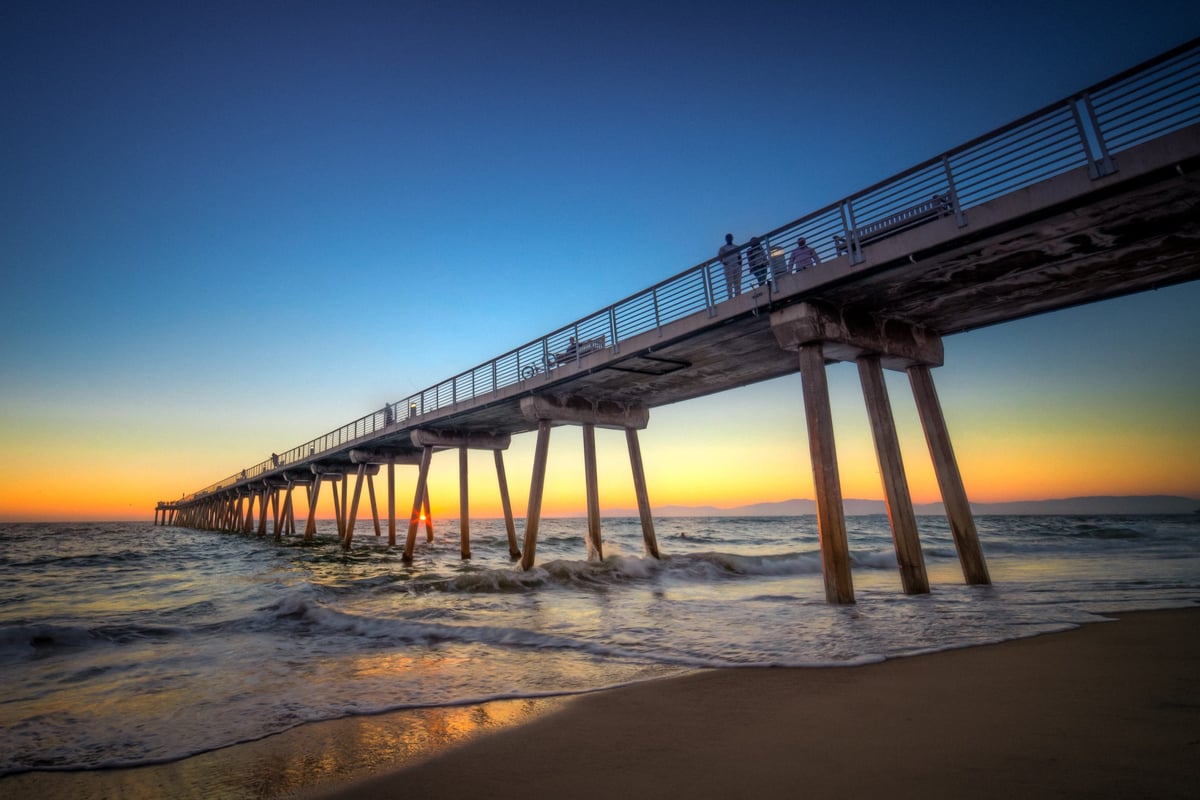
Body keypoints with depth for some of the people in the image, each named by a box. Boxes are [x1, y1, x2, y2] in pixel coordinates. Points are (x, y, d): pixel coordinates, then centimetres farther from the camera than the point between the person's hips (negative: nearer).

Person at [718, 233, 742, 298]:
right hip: (728, 267, -3)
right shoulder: (723, 248, 13)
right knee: (729, 283, -12)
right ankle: (730, 296, -18)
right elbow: (719, 257, 3)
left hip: (737, 267, 3)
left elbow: (739, 256, 19)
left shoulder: (736, 247, 22)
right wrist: (723, 262, -16)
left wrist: (740, 263, 0)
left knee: (738, 283, -5)